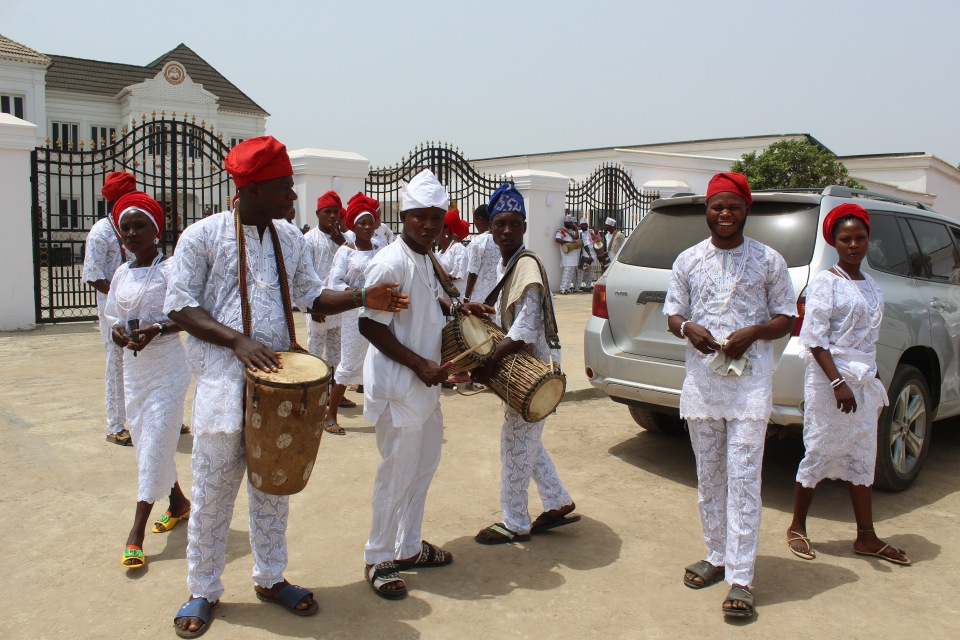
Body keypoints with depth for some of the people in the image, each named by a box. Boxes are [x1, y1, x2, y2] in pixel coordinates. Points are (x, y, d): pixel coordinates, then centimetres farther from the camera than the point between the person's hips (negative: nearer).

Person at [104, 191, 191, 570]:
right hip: (134, 366, 7)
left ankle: (137, 531, -1)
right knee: (143, 439, 13)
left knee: (156, 443, -5)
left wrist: (156, 330, -25)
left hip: (167, 365, -7)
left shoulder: (170, 269, -9)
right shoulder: (122, 273, 8)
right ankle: (178, 502, 32)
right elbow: (112, 315, 16)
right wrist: (118, 331, -6)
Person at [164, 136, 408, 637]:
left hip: (278, 383, 5)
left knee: (274, 488, 15)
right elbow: (179, 306, -8)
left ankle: (270, 578, 33)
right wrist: (237, 340, -20)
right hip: (224, 384, -4)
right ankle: (202, 591, 25)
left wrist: (363, 298, -5)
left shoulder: (289, 238, 8)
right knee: (212, 493, 6)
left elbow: (312, 296, 12)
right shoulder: (204, 235, -7)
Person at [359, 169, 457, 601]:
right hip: (398, 387, -10)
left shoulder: (426, 262, 10)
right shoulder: (390, 263, -19)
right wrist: (419, 364, -22)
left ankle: (408, 547, 34)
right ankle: (378, 560, 18)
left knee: (423, 467, 18)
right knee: (397, 473, 1)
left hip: (424, 384, 10)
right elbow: (370, 325, -22)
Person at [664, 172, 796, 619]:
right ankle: (717, 557, 29)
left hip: (750, 383, -3)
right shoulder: (689, 260, 7)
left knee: (743, 479, -5)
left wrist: (753, 332, -15)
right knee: (708, 476, 12)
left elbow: (787, 318, 4)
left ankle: (740, 580, 0)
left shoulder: (769, 261, 1)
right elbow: (672, 313, 11)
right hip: (701, 380, 3)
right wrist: (687, 328, -12)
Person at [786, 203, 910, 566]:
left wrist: (871, 379, 16)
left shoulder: (870, 285, 13)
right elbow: (814, 338, -16)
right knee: (820, 453, 0)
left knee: (861, 458, 10)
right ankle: (797, 528, 14)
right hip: (829, 380, -7)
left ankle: (866, 537, 18)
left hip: (864, 382, 7)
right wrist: (837, 382, -22)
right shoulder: (826, 282, -9)